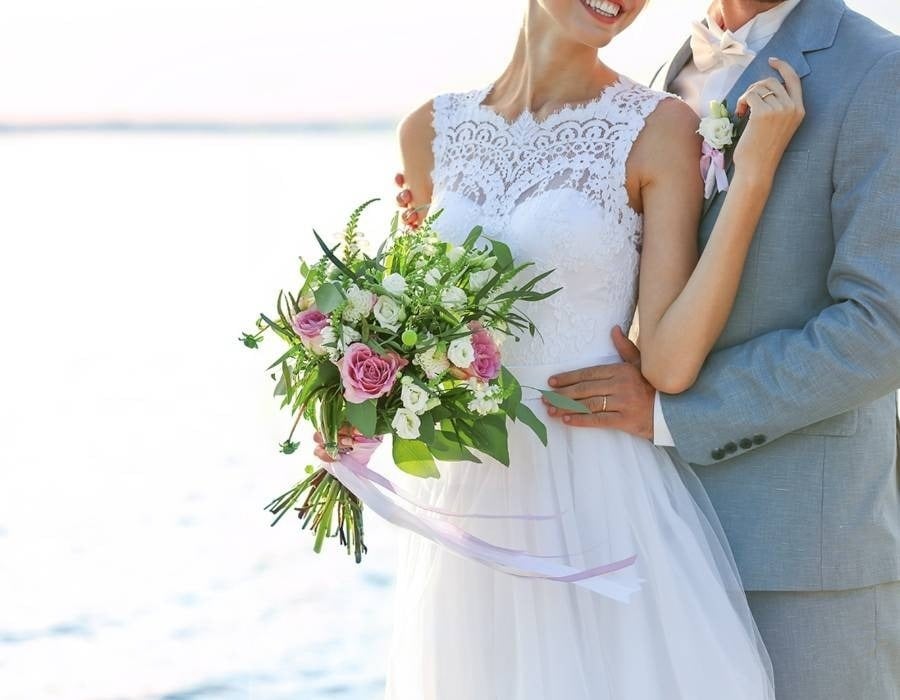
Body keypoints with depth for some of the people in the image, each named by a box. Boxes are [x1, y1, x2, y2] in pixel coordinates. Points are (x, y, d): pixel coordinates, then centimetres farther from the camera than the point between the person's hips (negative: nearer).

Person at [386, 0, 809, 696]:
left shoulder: (659, 128, -8)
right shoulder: (432, 131, 3)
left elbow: (671, 363, -15)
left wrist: (754, 169, -17)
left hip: (601, 500, -4)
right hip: (468, 500, 4)